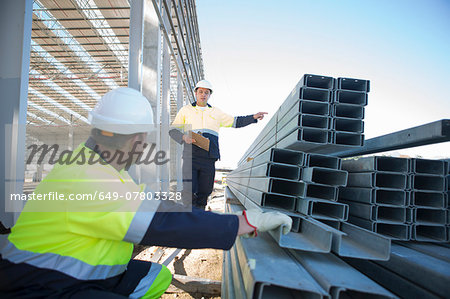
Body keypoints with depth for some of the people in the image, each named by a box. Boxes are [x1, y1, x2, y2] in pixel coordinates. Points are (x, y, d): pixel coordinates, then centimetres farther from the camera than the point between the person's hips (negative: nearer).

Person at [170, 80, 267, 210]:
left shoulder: (216, 112, 19)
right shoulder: (185, 110, 13)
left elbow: (235, 122, 24)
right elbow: (173, 130, 13)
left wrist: (253, 117, 13)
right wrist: (184, 138, -8)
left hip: (209, 159, 2)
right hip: (190, 157, -2)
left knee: (204, 193, 2)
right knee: (189, 192, -12)